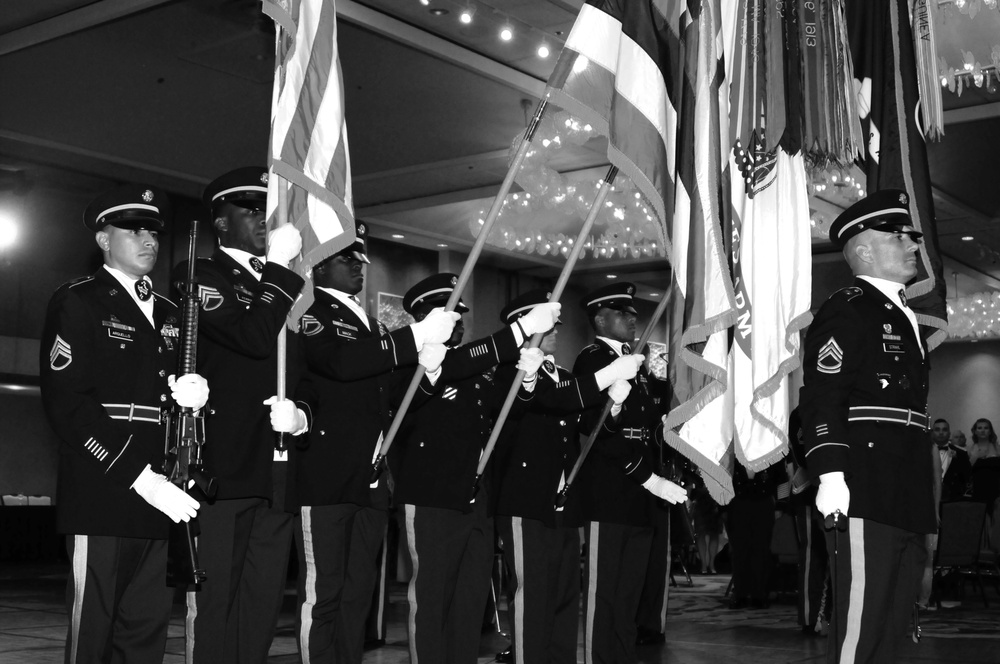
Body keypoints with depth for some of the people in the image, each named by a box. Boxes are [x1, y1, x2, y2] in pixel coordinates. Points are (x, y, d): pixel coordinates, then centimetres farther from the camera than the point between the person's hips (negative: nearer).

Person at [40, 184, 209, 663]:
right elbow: (65, 403, -11)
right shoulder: (77, 303, -1)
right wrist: (140, 477, -17)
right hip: (102, 496, -6)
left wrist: (194, 392, 0)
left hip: (162, 500, 6)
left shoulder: (171, 314, 21)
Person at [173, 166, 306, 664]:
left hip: (277, 471, 6)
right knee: (213, 600, -3)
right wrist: (280, 267, -9)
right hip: (222, 467, -6)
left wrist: (302, 409, 4)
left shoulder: (284, 287, 20)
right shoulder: (199, 277, 0)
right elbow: (255, 336, -17)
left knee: (262, 603, 9)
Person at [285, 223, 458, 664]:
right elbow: (340, 361, -22)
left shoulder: (371, 326, 21)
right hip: (324, 479, -8)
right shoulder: (308, 314, -4)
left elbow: (387, 392, 21)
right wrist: (417, 337, -22)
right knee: (322, 593, -4)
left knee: (359, 590, 11)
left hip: (372, 480, 8)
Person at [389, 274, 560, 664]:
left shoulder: (475, 369, 15)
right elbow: (451, 365, -24)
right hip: (433, 501, -7)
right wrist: (522, 329, -26)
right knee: (430, 598, -2)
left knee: (472, 600, 11)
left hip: (477, 501, 7)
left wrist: (526, 376, -10)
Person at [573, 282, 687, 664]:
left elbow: (650, 426, 16)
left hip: (637, 497, 8)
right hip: (606, 497, -8)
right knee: (603, 596, -3)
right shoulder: (592, 360, -7)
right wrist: (650, 479, -16)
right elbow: (599, 434, -16)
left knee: (628, 597, 11)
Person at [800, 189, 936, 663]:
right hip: (865, 494, -9)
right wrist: (830, 474, -26)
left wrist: (921, 505, 22)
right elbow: (820, 398, -16)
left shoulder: (902, 316, 23)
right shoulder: (845, 311, -6)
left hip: (905, 499, 10)